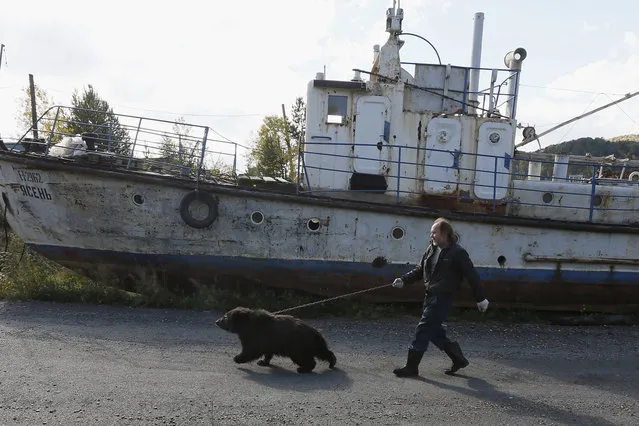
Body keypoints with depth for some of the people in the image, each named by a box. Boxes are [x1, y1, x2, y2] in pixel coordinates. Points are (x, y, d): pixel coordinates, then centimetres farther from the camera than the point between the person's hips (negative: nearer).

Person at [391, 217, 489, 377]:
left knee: (423, 330, -7)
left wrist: (480, 299, -4)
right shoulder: (432, 248, 10)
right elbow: (420, 270, 16)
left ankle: (411, 367, 3)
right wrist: (403, 280, 2)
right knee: (434, 332, 12)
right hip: (430, 296, 8)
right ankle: (458, 359, 28)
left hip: (442, 299, -8)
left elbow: (472, 275, -7)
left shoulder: (457, 253, -11)